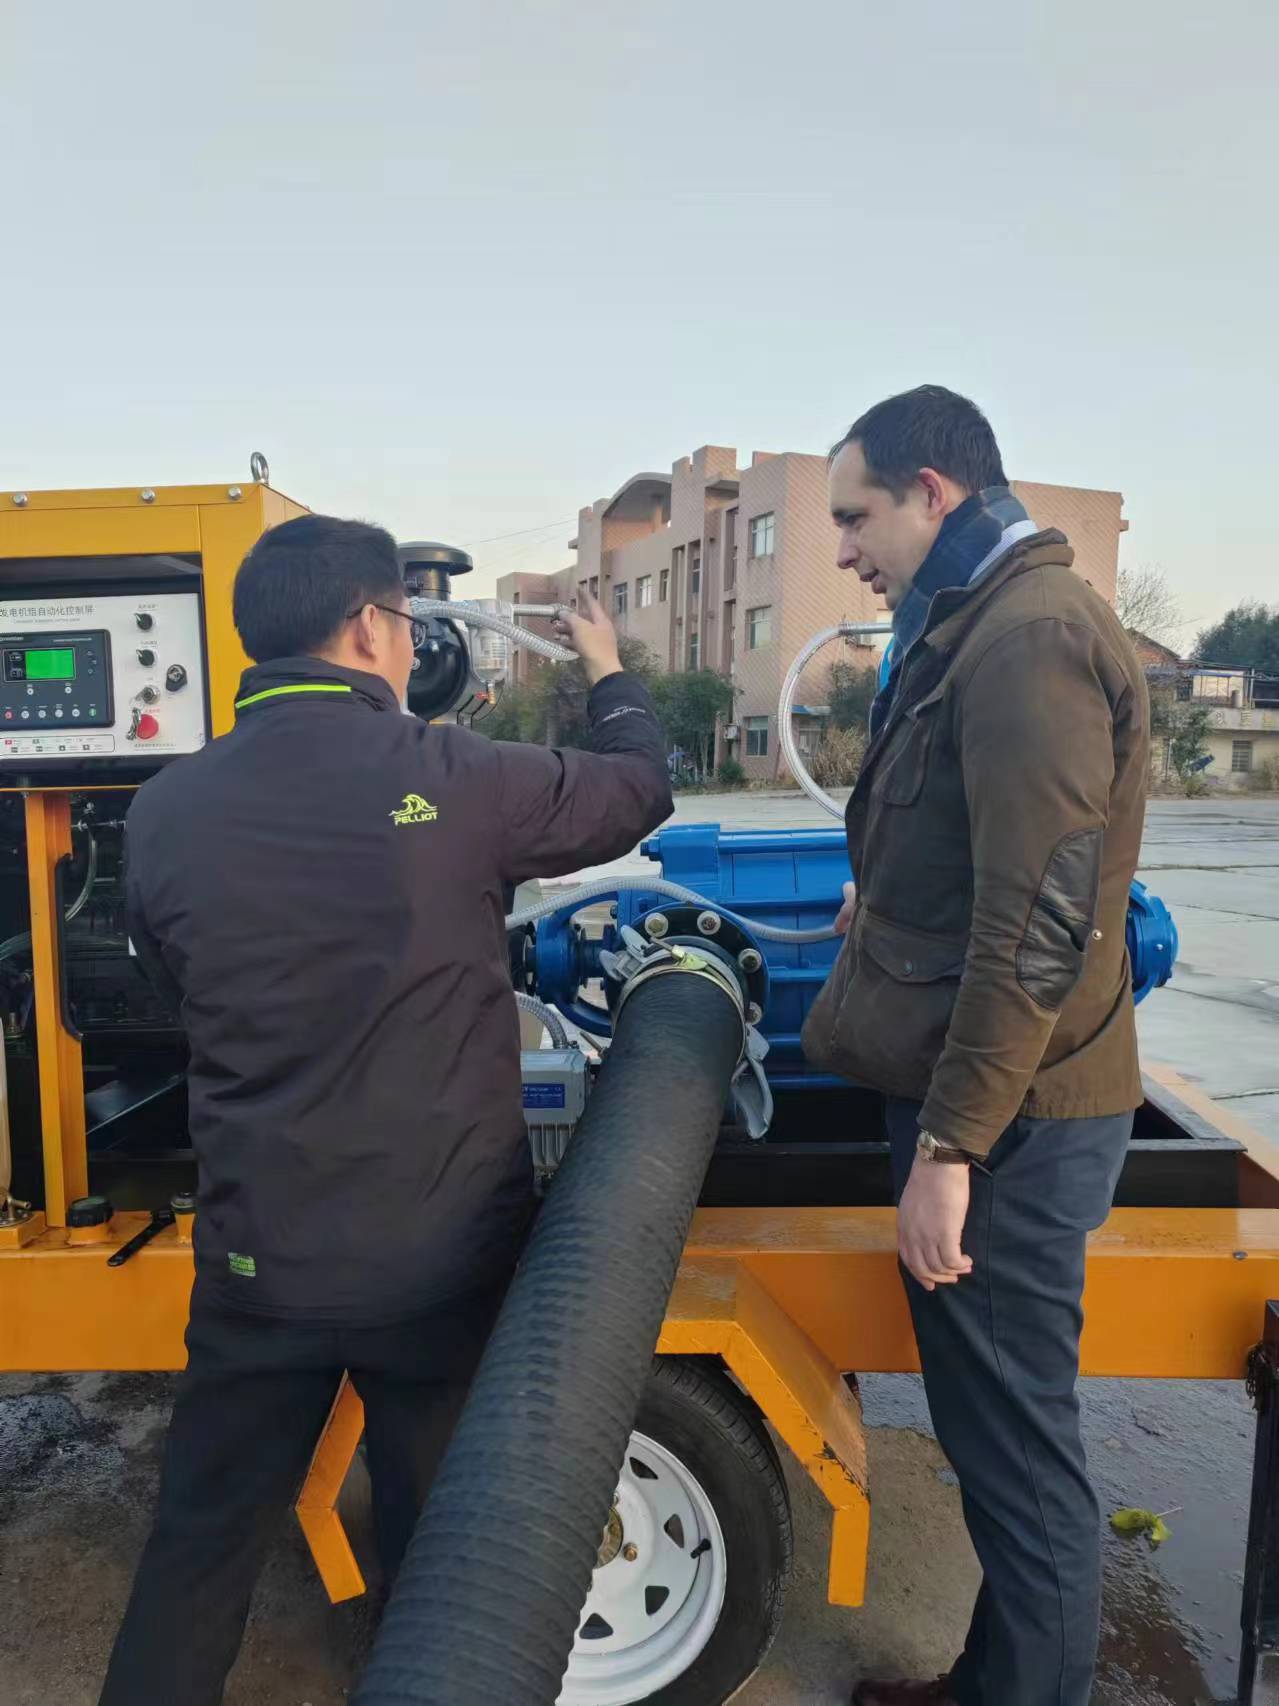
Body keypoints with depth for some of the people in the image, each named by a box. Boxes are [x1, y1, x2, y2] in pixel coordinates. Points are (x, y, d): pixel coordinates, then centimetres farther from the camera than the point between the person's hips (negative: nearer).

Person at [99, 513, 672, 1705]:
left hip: (261, 1253, 3)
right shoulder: (452, 778, -16)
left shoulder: (165, 811, -8)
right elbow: (641, 789, 1)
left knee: (204, 1534, 23)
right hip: (444, 1249, -2)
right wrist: (607, 671, 20)